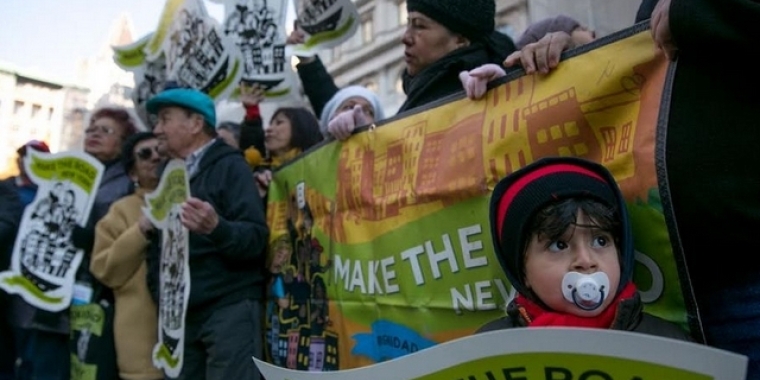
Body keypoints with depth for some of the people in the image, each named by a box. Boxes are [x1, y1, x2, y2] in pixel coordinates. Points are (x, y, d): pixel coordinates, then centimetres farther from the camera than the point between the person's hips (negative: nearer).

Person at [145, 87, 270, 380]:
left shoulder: (229, 166, -3)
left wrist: (216, 228, -34)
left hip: (229, 307, -7)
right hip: (180, 313, 7)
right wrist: (161, 293, 7)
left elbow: (256, 237, -15)